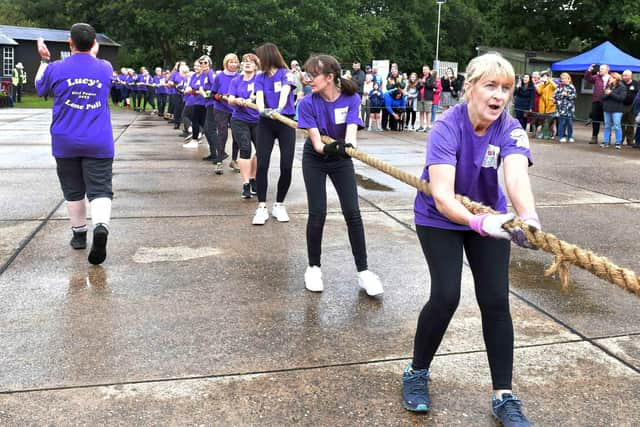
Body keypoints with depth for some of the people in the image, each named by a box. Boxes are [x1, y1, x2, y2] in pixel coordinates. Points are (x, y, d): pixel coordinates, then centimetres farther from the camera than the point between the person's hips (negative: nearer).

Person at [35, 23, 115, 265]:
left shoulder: (55, 69, -3)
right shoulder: (105, 68, 1)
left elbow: (40, 88, 19)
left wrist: (44, 60, 29)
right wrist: (93, 54, 41)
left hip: (65, 143, 0)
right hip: (99, 143, 0)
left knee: (73, 191, 14)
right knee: (100, 190, -3)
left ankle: (79, 234, 25)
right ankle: (101, 226, -29)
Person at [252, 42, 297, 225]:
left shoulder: (286, 74, -1)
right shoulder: (260, 78, 9)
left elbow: (285, 92, -21)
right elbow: (259, 96, -9)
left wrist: (279, 109, -41)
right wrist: (262, 109, -32)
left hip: (286, 122, -2)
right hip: (266, 123, 3)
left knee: (286, 167, -6)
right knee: (262, 164, -9)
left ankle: (279, 205, 12)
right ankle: (262, 207, -2)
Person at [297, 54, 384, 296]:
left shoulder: (351, 99, -16)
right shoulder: (308, 103, -18)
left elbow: (351, 129, -30)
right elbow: (315, 141, -25)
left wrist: (348, 144, -52)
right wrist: (327, 148, -47)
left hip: (341, 160, 1)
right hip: (315, 160, -1)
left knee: (352, 213, -6)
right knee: (317, 213, -8)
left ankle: (363, 271, 2)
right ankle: (314, 267, 11)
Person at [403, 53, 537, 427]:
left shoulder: (510, 129, -18)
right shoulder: (447, 129, -27)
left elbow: (517, 177, -37)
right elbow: (441, 196, -38)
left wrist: (529, 219, -57)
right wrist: (479, 222, -55)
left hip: (490, 216, 3)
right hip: (441, 218, -3)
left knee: (496, 300, -6)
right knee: (446, 296, -14)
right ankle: (417, 373, 12)